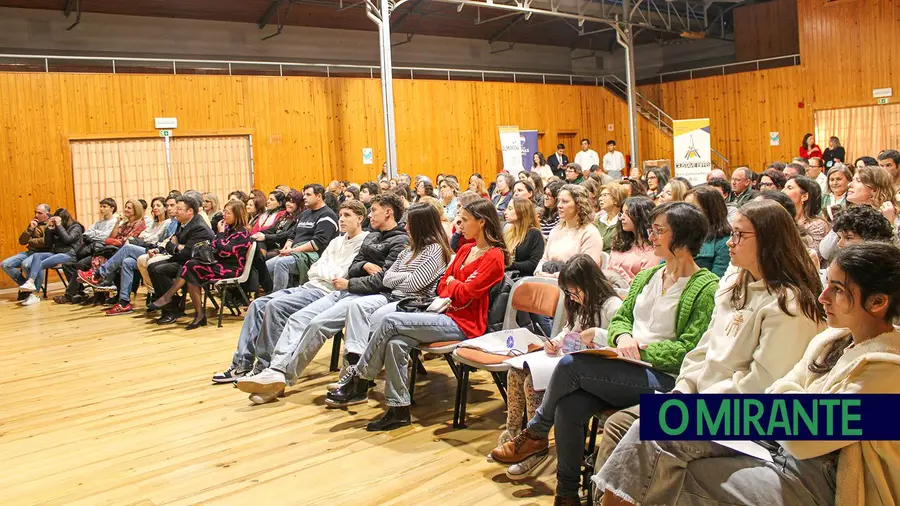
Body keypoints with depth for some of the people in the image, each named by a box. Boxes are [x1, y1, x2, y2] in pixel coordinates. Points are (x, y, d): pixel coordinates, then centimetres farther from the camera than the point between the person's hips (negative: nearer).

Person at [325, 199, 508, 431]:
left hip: (464, 324, -8)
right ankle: (399, 409, -12)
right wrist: (447, 297, -2)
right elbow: (443, 284, 19)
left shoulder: (494, 256, -9)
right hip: (448, 314, 8)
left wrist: (452, 283, 3)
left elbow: (466, 292, -17)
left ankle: (358, 378, -5)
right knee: (395, 343, -17)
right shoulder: (465, 250, 17)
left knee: (391, 322, -19)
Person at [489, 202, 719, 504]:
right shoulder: (646, 277, 17)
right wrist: (622, 337, -5)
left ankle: (535, 434, -1)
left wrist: (641, 350, -15)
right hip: (626, 371, 6)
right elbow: (620, 319, 18)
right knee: (569, 405, -24)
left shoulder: (706, 288, -7)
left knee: (570, 364, -25)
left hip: (665, 379, -6)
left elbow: (690, 350, -13)